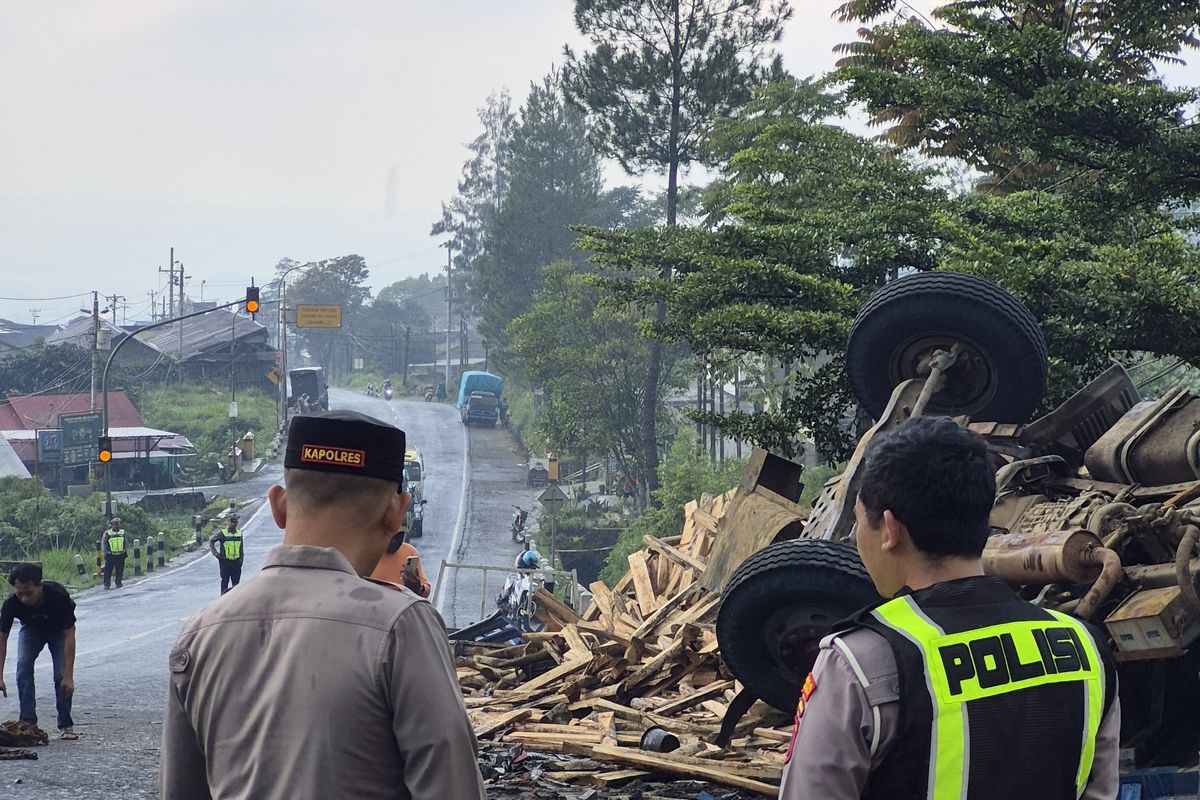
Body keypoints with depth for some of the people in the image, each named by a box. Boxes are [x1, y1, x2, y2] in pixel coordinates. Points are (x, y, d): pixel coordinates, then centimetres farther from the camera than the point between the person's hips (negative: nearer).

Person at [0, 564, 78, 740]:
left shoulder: (58, 596, -40)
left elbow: (69, 635, -33)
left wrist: (69, 676, -35)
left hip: (59, 631, -2)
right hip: (31, 629, 2)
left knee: (61, 676, -16)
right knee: (23, 666, -20)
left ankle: (65, 725, -2)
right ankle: (28, 723, -14)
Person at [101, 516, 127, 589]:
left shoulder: (123, 532, 7)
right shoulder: (107, 533, -3)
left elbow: (125, 542, 17)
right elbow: (104, 543, 0)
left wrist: (124, 550, 10)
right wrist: (106, 552, -6)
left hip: (120, 555, 3)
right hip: (111, 555, -3)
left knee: (119, 570, 5)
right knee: (108, 570, -3)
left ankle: (118, 583, 15)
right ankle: (107, 584, 1)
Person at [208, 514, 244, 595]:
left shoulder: (239, 533, 7)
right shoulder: (222, 533, -6)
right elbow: (211, 541, 1)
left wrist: (241, 559, 8)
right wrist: (216, 553, -4)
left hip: (236, 561, 4)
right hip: (225, 561, -4)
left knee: (236, 581, 6)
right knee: (225, 580, 1)